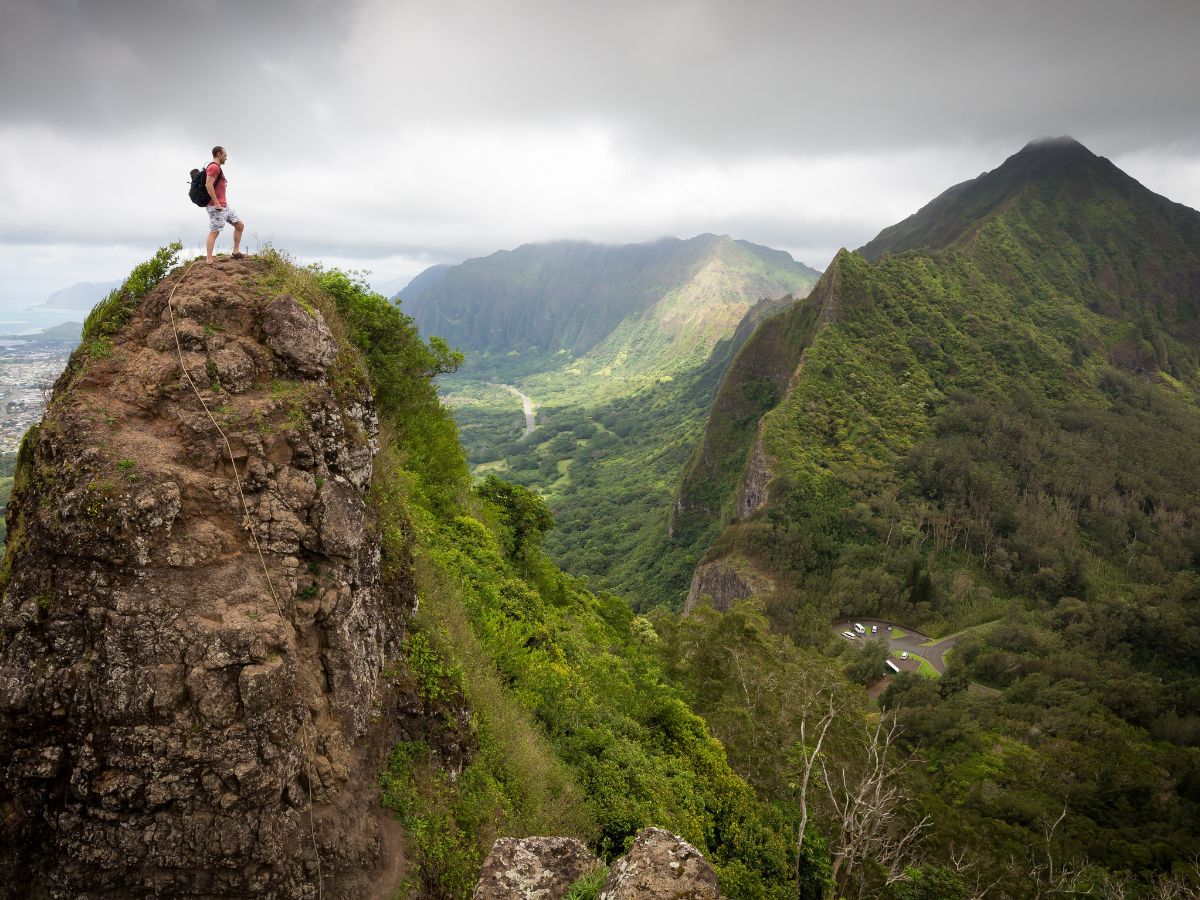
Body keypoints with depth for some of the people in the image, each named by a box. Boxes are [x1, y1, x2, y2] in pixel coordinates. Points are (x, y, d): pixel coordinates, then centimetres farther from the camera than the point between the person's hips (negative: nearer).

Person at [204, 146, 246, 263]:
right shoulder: (214, 167, -11)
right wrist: (216, 203, -23)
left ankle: (236, 252, 17)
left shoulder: (217, 168, 21)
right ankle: (209, 261, -11)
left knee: (240, 225, 13)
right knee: (214, 232, -10)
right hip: (217, 207, -10)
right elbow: (208, 184, -24)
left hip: (224, 206, 10)